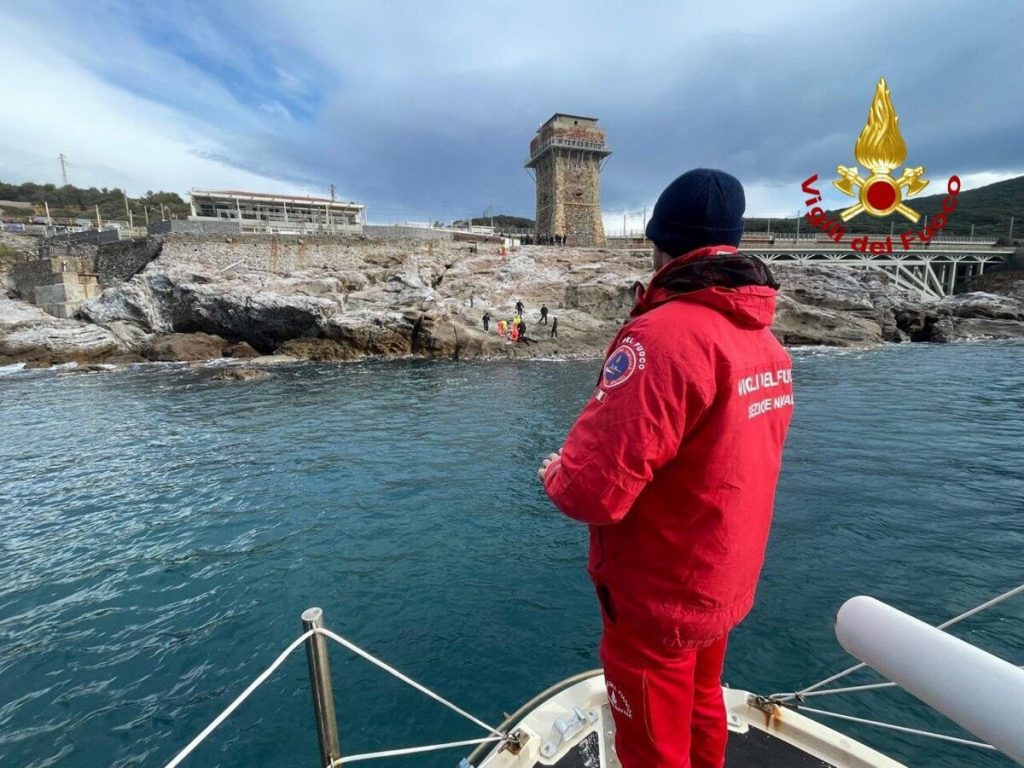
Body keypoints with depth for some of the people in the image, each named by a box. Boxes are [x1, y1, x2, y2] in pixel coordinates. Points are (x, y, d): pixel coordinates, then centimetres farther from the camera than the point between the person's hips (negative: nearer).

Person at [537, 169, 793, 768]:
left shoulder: (665, 335, -28)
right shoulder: (767, 340, 1)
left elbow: (593, 490, -32)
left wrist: (556, 473, -9)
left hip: (657, 600, -7)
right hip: (724, 585, 8)